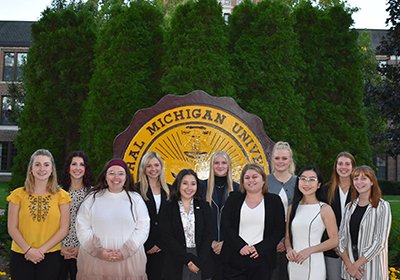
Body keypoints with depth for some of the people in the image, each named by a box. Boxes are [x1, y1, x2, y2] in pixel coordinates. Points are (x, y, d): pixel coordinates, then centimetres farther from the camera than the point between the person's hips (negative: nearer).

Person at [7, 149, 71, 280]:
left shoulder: (61, 196, 2)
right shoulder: (18, 194, 3)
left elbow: (64, 229, -1)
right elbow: (12, 228, 0)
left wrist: (42, 249, -11)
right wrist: (28, 250, -11)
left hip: (51, 256, 0)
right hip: (21, 255, 0)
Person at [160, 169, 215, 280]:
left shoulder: (204, 206, 6)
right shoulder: (169, 208, 1)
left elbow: (208, 235, 0)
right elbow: (168, 238, -6)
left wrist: (198, 261, -11)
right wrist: (187, 260, -14)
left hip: (202, 263, 1)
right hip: (177, 265, -1)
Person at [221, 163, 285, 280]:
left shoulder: (274, 200, 6)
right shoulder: (234, 198, 8)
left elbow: (279, 230, 1)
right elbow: (225, 226, 1)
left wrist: (260, 249, -11)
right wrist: (241, 246, -12)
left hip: (262, 260, 0)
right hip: (235, 260, 1)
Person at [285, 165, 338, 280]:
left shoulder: (324, 209, -5)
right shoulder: (292, 208, 8)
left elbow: (334, 240, -7)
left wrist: (309, 251, -15)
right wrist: (289, 249, -7)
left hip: (313, 263, -4)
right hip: (293, 264, 4)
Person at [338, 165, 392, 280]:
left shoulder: (382, 207, -6)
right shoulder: (350, 207, 7)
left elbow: (380, 241, -12)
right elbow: (341, 237, 3)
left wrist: (356, 265, -14)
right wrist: (349, 264, -10)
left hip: (372, 269, -4)